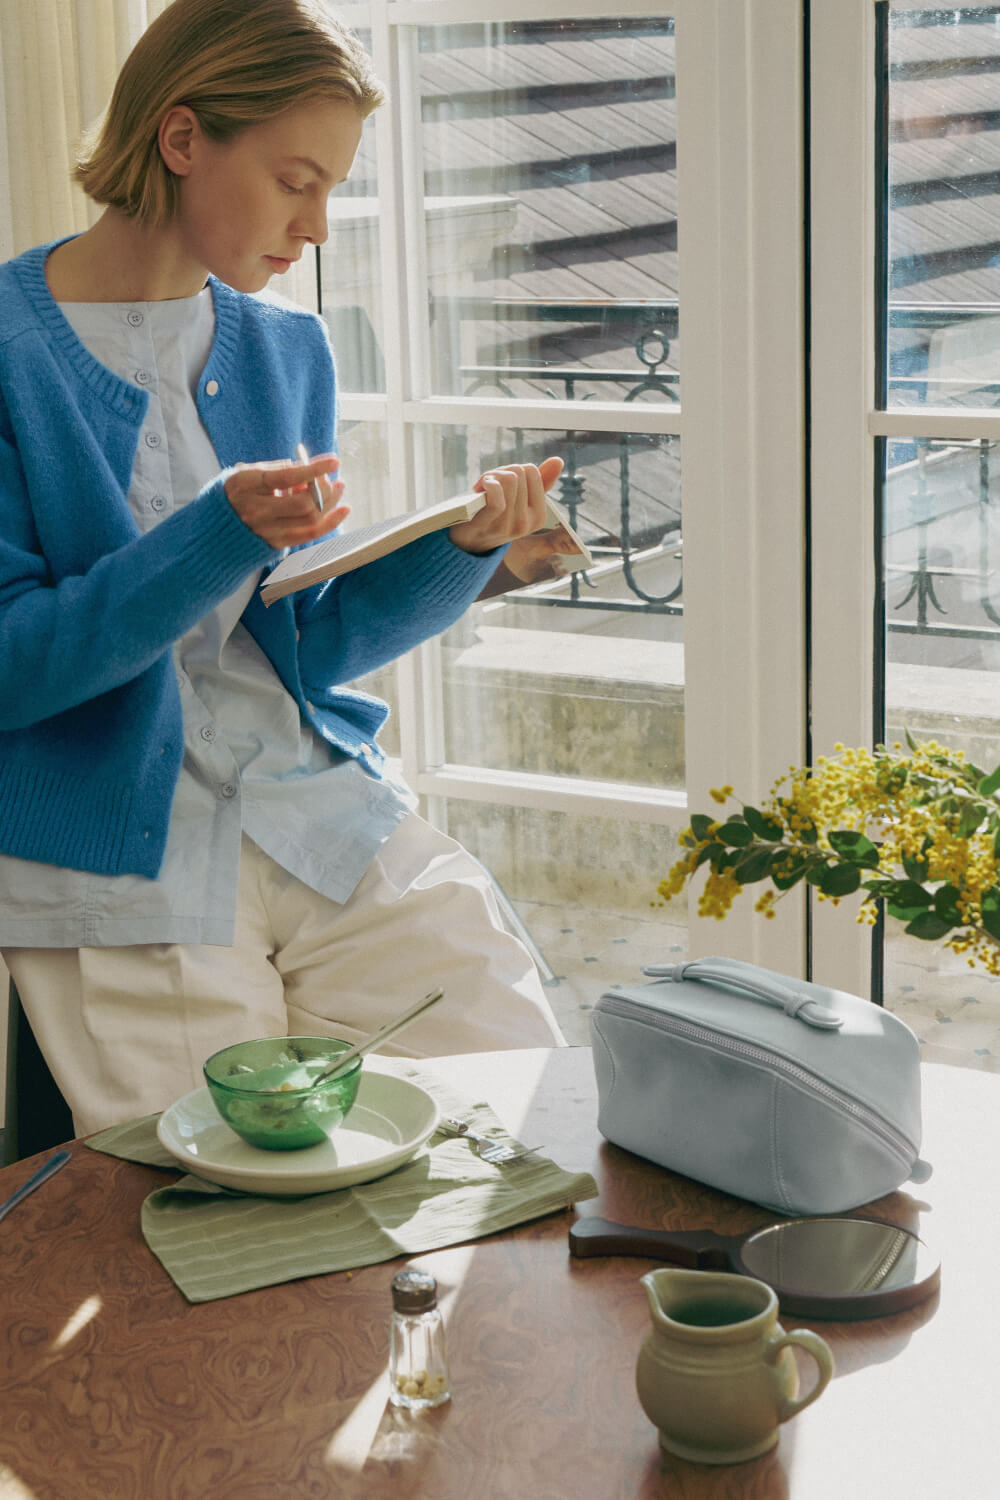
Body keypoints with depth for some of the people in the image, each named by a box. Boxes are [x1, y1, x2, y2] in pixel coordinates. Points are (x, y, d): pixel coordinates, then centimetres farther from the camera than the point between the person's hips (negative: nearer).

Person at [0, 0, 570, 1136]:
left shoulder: (287, 348, 11)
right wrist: (218, 539, -23)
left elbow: (302, 651, 10)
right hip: (120, 871, -5)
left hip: (333, 824, 5)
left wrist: (464, 549, -6)